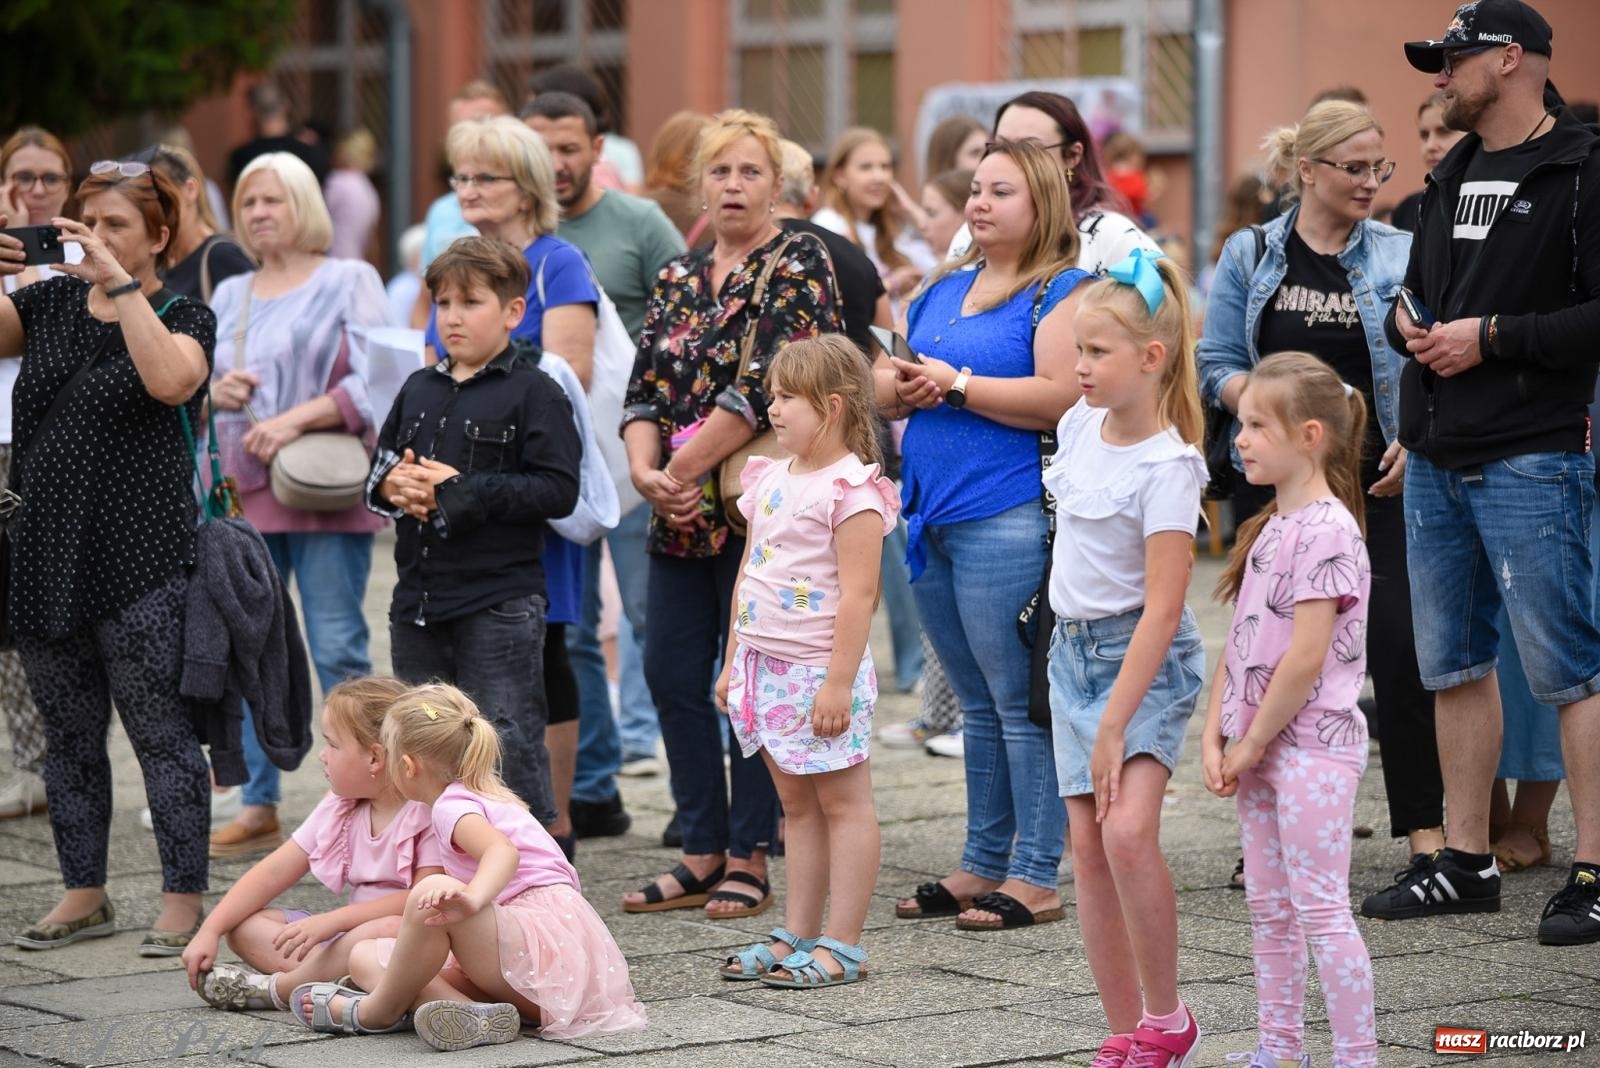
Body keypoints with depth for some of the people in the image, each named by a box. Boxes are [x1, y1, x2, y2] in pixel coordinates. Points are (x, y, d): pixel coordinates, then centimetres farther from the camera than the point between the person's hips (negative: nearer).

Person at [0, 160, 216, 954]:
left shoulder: (184, 316, -2)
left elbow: (170, 380, -23)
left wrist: (116, 281, -23)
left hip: (141, 565, -5)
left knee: (162, 736, -2)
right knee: (68, 737, 13)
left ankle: (183, 901, 4)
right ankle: (83, 895, 23)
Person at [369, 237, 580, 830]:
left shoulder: (534, 393, -5)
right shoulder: (418, 390, 15)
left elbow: (558, 490, -15)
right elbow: (377, 471, 20)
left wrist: (461, 491, -18)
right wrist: (393, 485, -5)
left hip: (499, 607, -7)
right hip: (417, 601, 7)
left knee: (508, 746, -5)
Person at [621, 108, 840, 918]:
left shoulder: (797, 266, -6)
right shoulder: (678, 279, 15)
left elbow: (766, 387, -17)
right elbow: (644, 388, 9)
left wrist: (682, 470, -16)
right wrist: (646, 471, -10)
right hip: (680, 518, 7)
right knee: (670, 675, 6)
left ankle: (749, 859, 5)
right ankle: (703, 853, 15)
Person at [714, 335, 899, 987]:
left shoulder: (851, 488, -14)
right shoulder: (770, 480, 11)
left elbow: (858, 593, -18)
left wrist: (839, 682, -21)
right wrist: (733, 660, 16)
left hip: (821, 671, -9)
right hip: (767, 666, 9)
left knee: (842, 803, -1)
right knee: (796, 803, 14)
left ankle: (841, 947, 0)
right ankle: (797, 935, 19)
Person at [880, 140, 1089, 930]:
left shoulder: (1059, 291, -5)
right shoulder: (943, 291, 19)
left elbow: (1062, 395, -19)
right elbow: (880, 383, 23)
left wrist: (957, 385, -14)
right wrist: (903, 386, 0)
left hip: (1007, 518, -8)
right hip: (932, 515, 8)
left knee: (1020, 702, -5)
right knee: (977, 705, 14)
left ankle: (1035, 876, -1)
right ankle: (983, 864, 20)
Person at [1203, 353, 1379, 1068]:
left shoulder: (1326, 529, -16)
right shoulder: (1268, 529, 12)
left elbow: (1306, 657, -20)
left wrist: (1251, 744, -14)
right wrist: (1216, 739, 3)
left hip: (1311, 746, -9)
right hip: (1258, 749, 9)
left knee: (1320, 908, -8)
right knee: (1268, 909, 14)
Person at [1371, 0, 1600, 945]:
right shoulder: (1453, 177, 17)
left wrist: (1495, 335, -16)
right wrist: (1410, 326, 5)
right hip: (1438, 458, 8)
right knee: (1453, 664, 12)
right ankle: (1467, 861, 20)